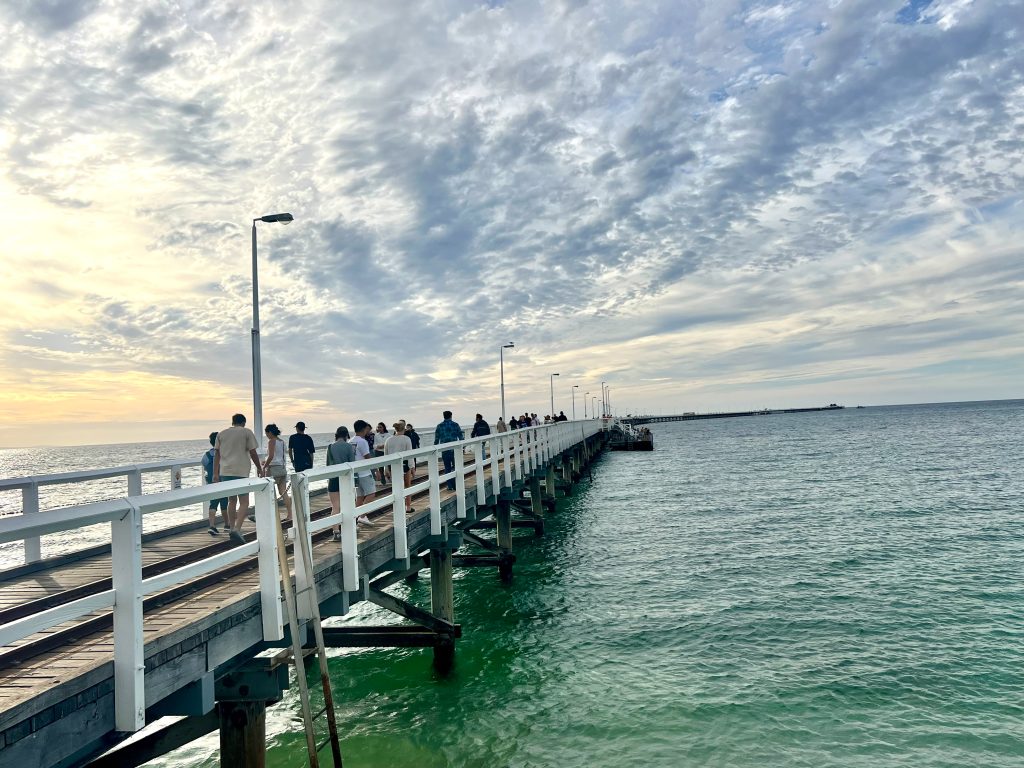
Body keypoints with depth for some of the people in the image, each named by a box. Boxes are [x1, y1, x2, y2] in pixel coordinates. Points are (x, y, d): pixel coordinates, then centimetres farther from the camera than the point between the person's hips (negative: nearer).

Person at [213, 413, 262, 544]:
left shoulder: (221, 434, 14)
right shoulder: (247, 432, 2)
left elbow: (216, 454, 10)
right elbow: (253, 452, -1)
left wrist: (215, 473, 11)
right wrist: (259, 468, 10)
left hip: (225, 471, 5)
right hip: (241, 472, -5)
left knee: (232, 501, 18)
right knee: (244, 502, -4)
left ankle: (231, 527, 22)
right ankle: (237, 529, -19)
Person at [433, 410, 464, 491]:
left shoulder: (439, 426, 4)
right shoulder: (455, 424, -1)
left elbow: (436, 439, 6)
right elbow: (461, 436, 0)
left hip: (444, 450, 1)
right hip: (454, 449, -1)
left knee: (447, 468, 7)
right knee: (456, 467, 8)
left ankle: (450, 486, 6)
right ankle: (455, 485, 5)